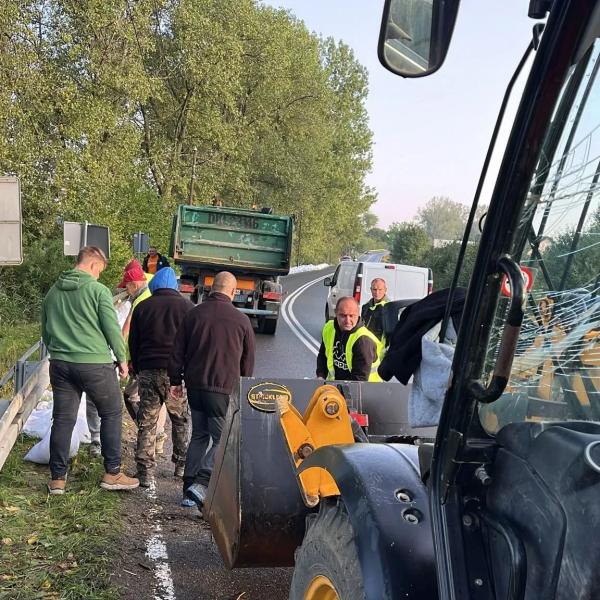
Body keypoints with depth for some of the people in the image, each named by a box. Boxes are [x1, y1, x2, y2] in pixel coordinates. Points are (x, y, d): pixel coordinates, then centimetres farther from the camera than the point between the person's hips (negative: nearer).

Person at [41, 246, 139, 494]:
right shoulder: (98, 290, -9)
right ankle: (112, 474, 12)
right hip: (94, 363, -5)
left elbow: (46, 332, 18)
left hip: (60, 363, 5)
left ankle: (57, 478, 14)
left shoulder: (53, 292, 11)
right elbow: (112, 328, -9)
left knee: (62, 420, 10)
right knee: (111, 414, 9)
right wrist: (122, 358, 2)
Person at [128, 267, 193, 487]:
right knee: (181, 421, 15)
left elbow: (133, 343, 12)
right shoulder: (187, 306, 4)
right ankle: (182, 465, 22)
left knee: (146, 424, 5)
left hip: (148, 371, 1)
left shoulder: (142, 307, 9)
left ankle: (145, 473, 4)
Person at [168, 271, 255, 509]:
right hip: (224, 389, -4)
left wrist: (175, 380, 17)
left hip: (195, 386, 5)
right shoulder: (241, 320, -4)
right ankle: (201, 483, -14)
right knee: (223, 440, 2)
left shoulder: (193, 314, 4)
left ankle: (189, 485, 17)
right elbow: (248, 361, 5)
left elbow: (177, 351, 7)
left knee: (199, 435, 17)